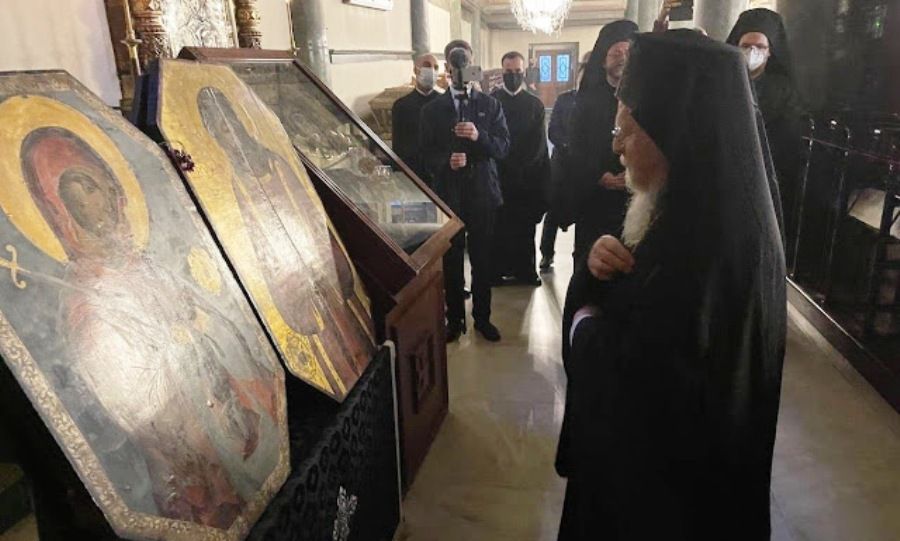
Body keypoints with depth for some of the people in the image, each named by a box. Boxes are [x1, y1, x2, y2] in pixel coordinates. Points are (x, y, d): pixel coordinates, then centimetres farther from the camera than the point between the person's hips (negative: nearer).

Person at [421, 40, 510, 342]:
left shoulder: (490, 105, 7)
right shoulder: (432, 110, 5)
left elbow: (504, 147, -1)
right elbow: (427, 155, 2)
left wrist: (479, 136, -19)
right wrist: (446, 161, -18)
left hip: (482, 194, 1)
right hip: (448, 195, 0)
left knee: (483, 259, 7)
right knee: (451, 260, 5)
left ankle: (482, 317, 23)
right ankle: (454, 319, 20)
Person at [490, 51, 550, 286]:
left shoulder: (534, 103, 8)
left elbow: (539, 142, 6)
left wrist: (522, 167, -3)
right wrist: (509, 168, -6)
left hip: (528, 176, 2)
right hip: (498, 175, -2)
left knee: (525, 226, 6)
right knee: (498, 225, 0)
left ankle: (525, 270, 16)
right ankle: (497, 269, 10)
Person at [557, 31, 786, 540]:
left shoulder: (699, 250, -34)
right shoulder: (712, 211, -3)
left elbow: (618, 381, -32)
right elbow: (636, 284, 7)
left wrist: (584, 322, -13)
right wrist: (602, 260, -14)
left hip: (666, 469, -8)